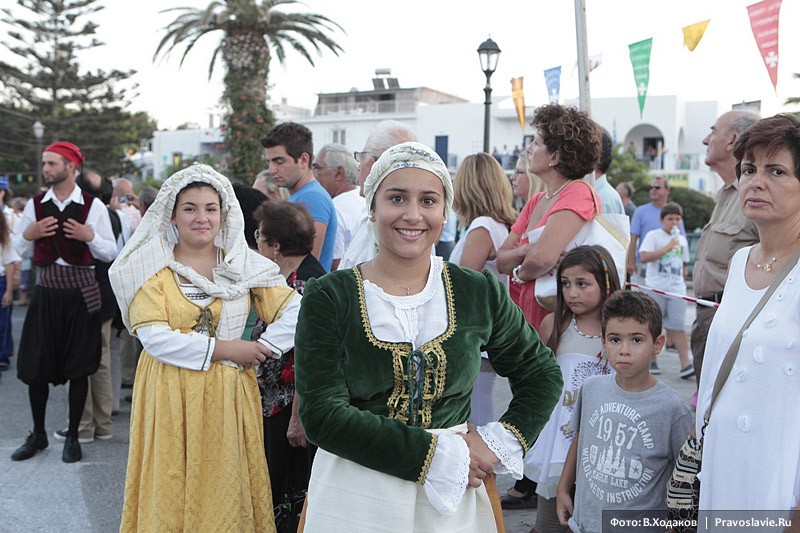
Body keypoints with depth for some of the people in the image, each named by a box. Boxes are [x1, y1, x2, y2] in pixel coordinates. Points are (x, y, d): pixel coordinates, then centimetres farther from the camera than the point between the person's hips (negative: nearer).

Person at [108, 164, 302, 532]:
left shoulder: (244, 264, 4)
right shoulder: (151, 266, -1)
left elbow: (295, 311, -1)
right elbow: (155, 337, -12)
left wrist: (260, 350, -11)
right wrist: (222, 349, -14)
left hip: (228, 396, 1)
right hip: (169, 397, -1)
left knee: (226, 487, 8)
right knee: (171, 490, 7)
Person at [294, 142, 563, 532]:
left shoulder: (482, 294, -3)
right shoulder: (328, 297, -9)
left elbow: (542, 374, 9)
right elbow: (324, 416, -15)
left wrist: (499, 444, -6)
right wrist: (437, 456, -18)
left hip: (455, 498, 2)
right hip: (356, 499, -2)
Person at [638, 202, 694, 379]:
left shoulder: (682, 240, 16)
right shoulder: (653, 236, -1)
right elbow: (644, 257, -16)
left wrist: (683, 278, 20)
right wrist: (667, 248, -17)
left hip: (677, 290, 3)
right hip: (655, 289, -3)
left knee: (677, 327, -3)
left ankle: (685, 365, -6)